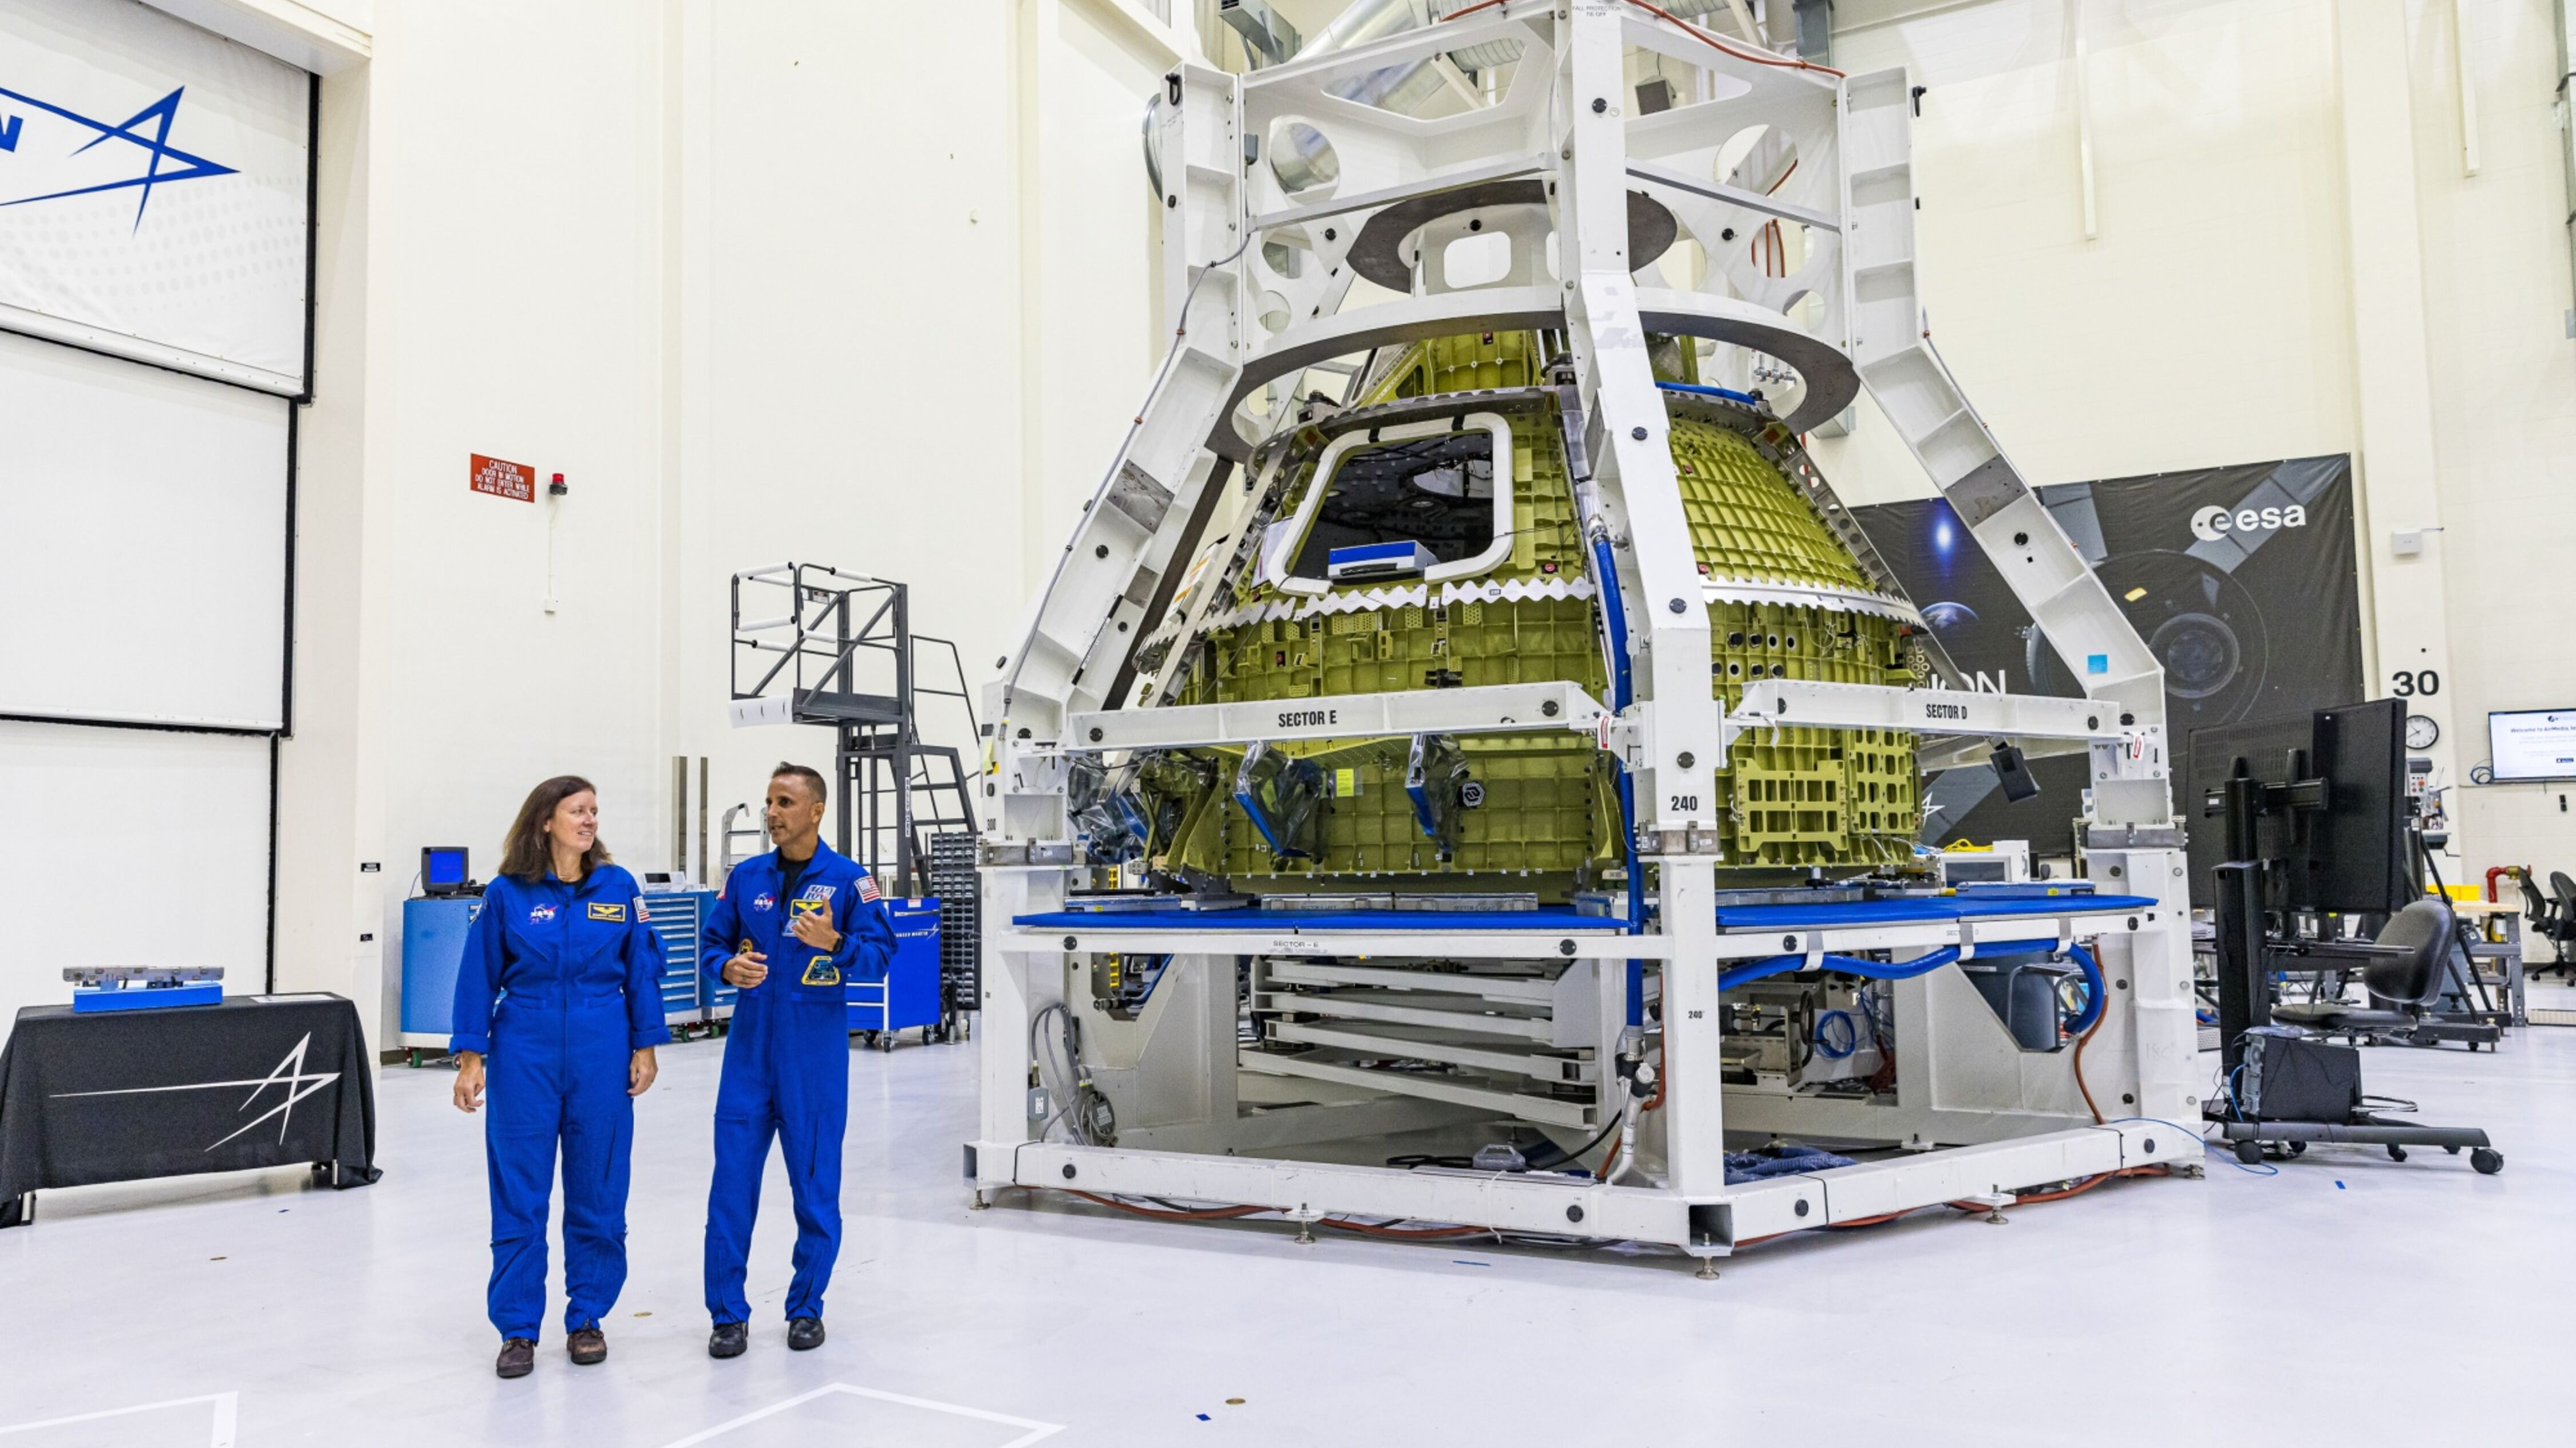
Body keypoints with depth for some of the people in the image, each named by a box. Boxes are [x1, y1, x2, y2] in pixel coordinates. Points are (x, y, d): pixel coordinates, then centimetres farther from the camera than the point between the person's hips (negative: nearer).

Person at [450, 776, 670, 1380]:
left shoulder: (619, 888, 1)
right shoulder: (508, 893, -2)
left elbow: (642, 968, 5)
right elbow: (479, 976, 2)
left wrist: (645, 1047, 2)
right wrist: (471, 1057, -2)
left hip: (602, 1056, 1)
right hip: (524, 1056, -1)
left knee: (597, 1193, 8)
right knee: (519, 1197, 4)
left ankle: (586, 1319, 22)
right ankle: (517, 1329, 16)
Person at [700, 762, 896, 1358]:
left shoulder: (849, 879, -4)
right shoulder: (745, 877, 6)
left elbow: (880, 952, -8)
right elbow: (713, 943, 11)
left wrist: (835, 944, -26)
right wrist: (729, 968, -10)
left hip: (815, 1050, -3)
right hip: (750, 1045, 3)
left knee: (816, 1181, 6)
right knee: (733, 1179, 1)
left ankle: (806, 1309, 21)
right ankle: (728, 1314, 13)